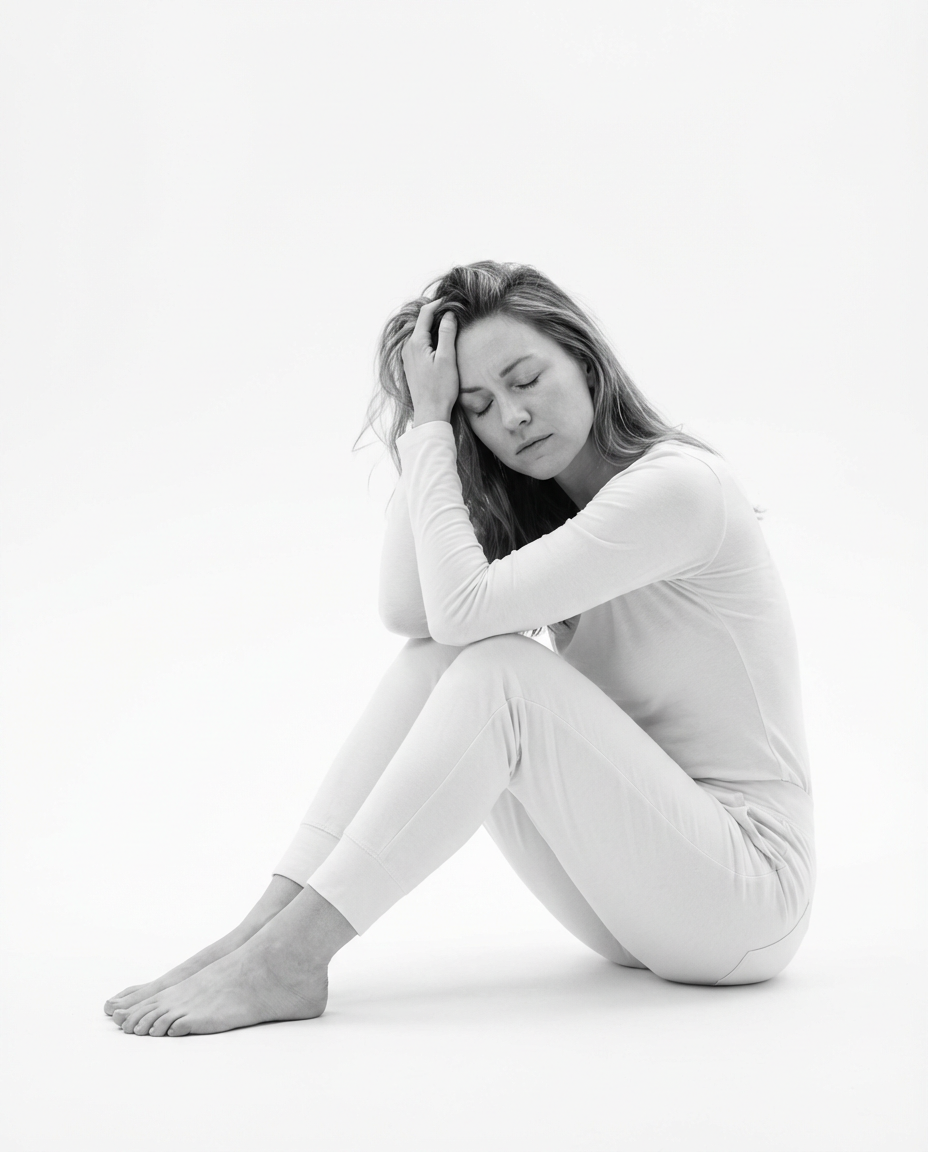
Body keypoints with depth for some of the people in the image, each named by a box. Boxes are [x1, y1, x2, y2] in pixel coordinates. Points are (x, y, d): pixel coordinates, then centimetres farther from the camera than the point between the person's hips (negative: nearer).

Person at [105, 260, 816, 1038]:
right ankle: (272, 921, -16)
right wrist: (426, 422, -8)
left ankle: (289, 956, -25)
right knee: (436, 657, -11)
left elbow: (464, 605, -26)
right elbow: (408, 611, -8)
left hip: (749, 886, -7)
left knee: (501, 669, -26)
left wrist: (428, 426, -17)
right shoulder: (546, 505, 11)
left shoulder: (678, 485, -16)